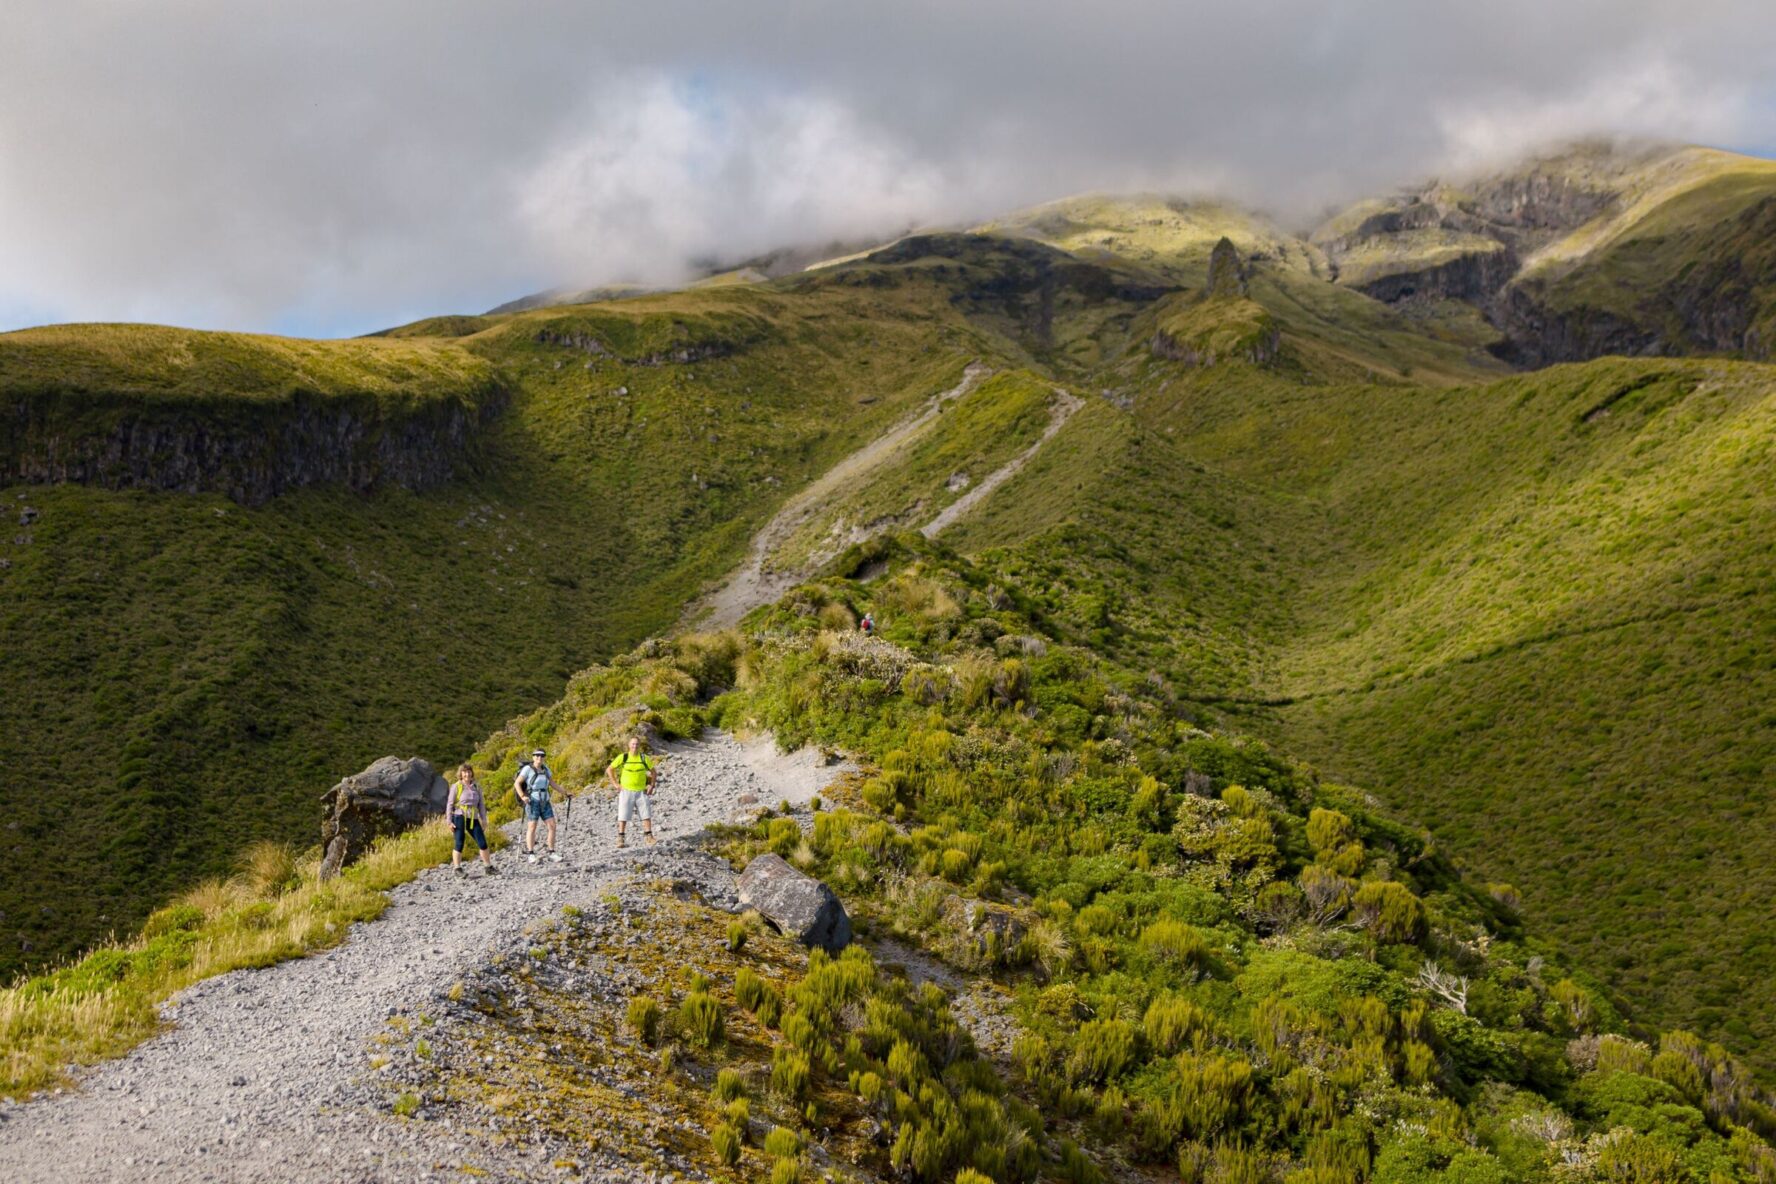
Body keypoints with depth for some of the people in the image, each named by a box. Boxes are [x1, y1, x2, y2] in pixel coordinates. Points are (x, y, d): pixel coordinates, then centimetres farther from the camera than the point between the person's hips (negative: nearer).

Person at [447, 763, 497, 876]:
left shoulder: (476, 786, 11)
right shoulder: (456, 786, -1)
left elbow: (481, 804, 15)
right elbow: (450, 804, -1)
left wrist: (484, 820, 10)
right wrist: (449, 821, -6)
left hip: (473, 819, 4)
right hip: (459, 817, -4)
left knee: (483, 843, 1)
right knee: (459, 844, -1)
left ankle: (489, 867, 9)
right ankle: (457, 869, 7)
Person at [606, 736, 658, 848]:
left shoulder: (644, 758, 0)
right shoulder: (622, 757, -5)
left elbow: (653, 772, 13)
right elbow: (609, 770, 2)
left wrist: (651, 785, 4)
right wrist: (616, 784, -3)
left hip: (641, 791, 2)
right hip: (626, 791, -2)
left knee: (646, 814, -1)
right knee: (623, 816, -2)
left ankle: (649, 837, 5)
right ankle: (620, 839, 2)